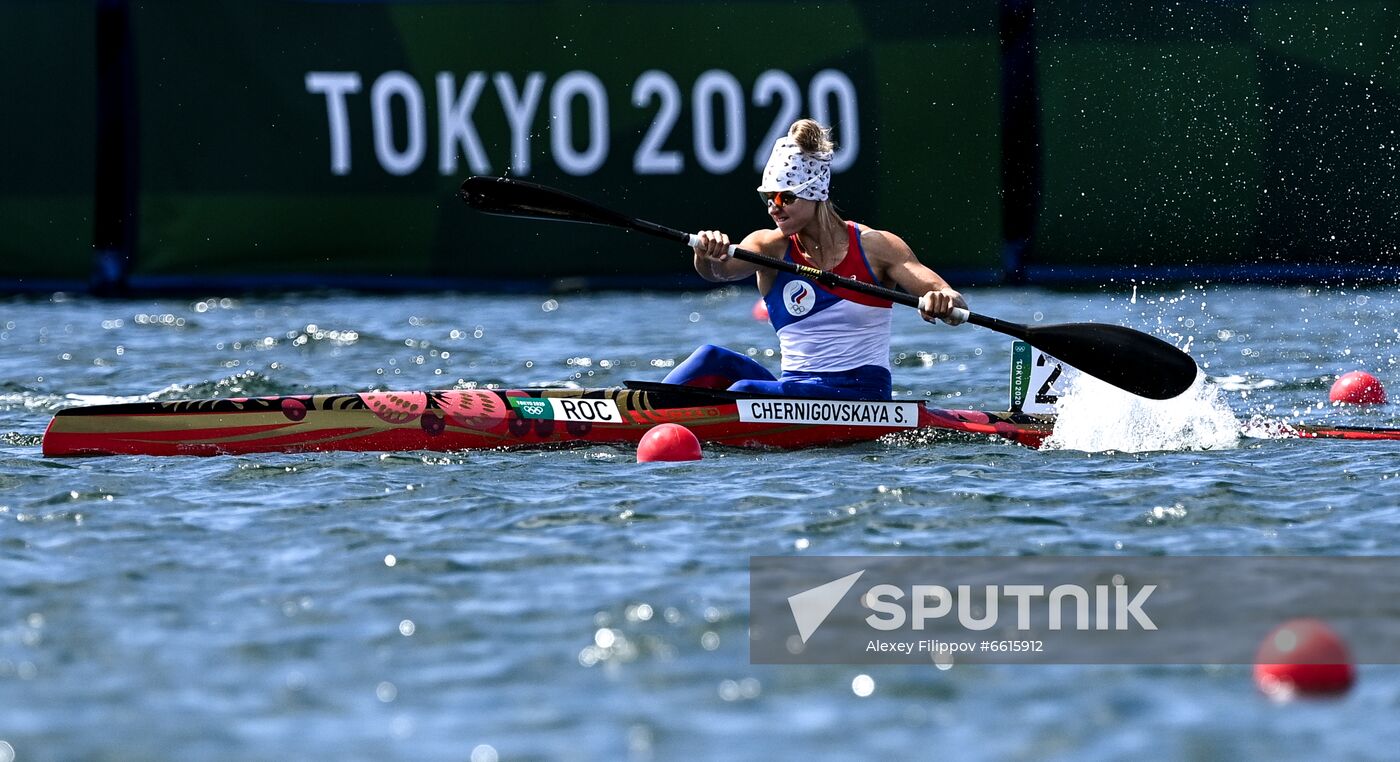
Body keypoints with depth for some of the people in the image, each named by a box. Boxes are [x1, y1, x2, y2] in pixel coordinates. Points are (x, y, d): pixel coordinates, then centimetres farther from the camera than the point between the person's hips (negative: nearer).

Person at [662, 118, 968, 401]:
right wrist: (707, 256, -41)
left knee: (746, 390, -28)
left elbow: (957, 306, -9)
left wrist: (944, 302, -34)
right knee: (713, 359, -23)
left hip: (861, 393, -4)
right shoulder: (770, 247, 5)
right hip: (794, 389, 4)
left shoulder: (874, 246, -2)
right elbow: (720, 270, -16)